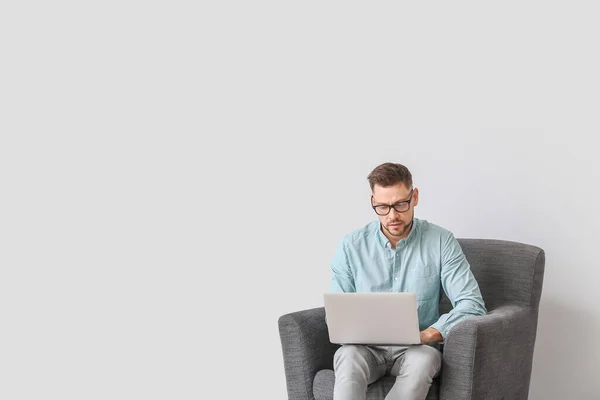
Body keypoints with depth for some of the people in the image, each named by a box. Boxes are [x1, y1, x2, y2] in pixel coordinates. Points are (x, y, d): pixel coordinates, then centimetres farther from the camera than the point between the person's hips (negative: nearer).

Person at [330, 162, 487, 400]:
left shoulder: (441, 242, -1)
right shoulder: (351, 246, 3)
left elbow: (472, 304, -7)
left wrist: (427, 335, -22)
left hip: (416, 349, -1)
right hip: (366, 348, 1)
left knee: (423, 360, -37)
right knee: (347, 357, -35)